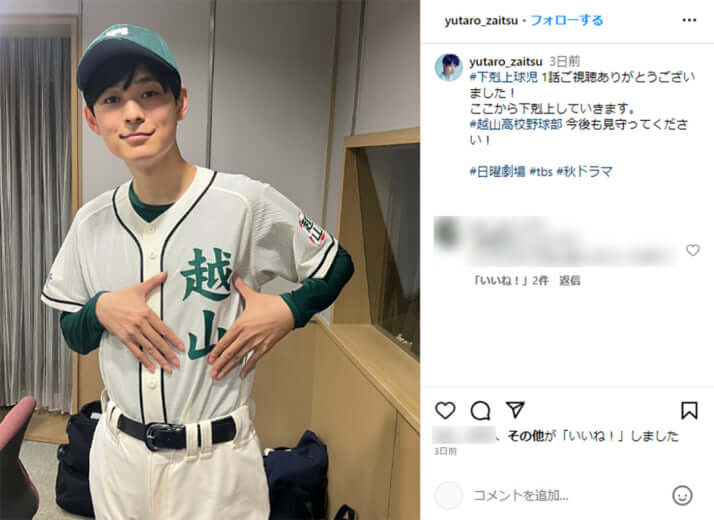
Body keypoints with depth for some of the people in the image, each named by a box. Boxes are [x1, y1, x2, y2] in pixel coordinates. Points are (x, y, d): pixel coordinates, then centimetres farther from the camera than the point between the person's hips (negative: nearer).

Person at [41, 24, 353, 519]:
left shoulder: (248, 202, -14)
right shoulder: (92, 220, 0)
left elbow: (337, 266, -2)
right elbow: (73, 335, 10)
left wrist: (287, 311, -18)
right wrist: (102, 309, -11)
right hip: (118, 451, 4)